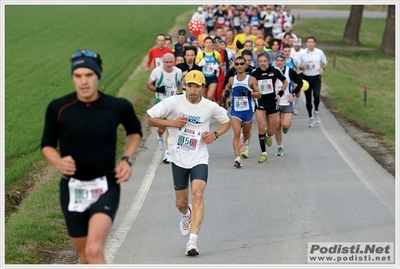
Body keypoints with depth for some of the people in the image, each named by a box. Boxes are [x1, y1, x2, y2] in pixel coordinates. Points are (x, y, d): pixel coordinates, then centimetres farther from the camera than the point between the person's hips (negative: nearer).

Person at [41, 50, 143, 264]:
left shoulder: (118, 107, -7)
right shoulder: (58, 108, -9)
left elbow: (135, 132, 15)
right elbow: (47, 145, 5)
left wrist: (127, 159, -1)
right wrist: (58, 162, -17)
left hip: (106, 187, -2)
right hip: (72, 188, 2)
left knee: (94, 251, -22)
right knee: (84, 257, 14)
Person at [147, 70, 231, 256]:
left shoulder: (211, 107, -5)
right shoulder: (174, 103, -8)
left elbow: (227, 122, 14)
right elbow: (150, 119, -2)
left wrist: (215, 135, -5)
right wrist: (172, 123, -16)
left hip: (199, 159, -1)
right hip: (178, 159, 1)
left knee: (198, 195, -21)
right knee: (181, 202, 12)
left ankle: (192, 241, -23)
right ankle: (186, 214, 51)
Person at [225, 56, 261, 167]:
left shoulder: (251, 80, -5)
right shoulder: (232, 79, 4)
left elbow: (259, 94, -4)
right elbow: (228, 87, 26)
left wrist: (249, 93, -21)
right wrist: (227, 91, 4)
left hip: (248, 110, 0)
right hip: (235, 110, 0)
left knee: (246, 134, 18)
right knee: (237, 133, -17)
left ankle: (245, 142, 56)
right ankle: (237, 158, -22)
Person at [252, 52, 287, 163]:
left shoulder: (275, 71, -6)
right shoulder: (254, 73, -6)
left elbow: (285, 82, 9)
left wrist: (280, 94, -1)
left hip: (272, 102, 1)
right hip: (260, 102, -1)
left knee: (271, 132, 6)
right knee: (261, 127, -16)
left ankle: (268, 136, 46)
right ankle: (264, 153, -5)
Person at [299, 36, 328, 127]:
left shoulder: (320, 52, -1)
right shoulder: (303, 54, 0)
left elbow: (325, 63, 10)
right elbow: (300, 67, 9)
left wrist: (323, 69, -11)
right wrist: (303, 67, -15)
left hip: (316, 77, -1)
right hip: (306, 77, 1)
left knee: (316, 95, -22)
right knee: (308, 99, 6)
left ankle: (316, 111, 5)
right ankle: (310, 117, 19)